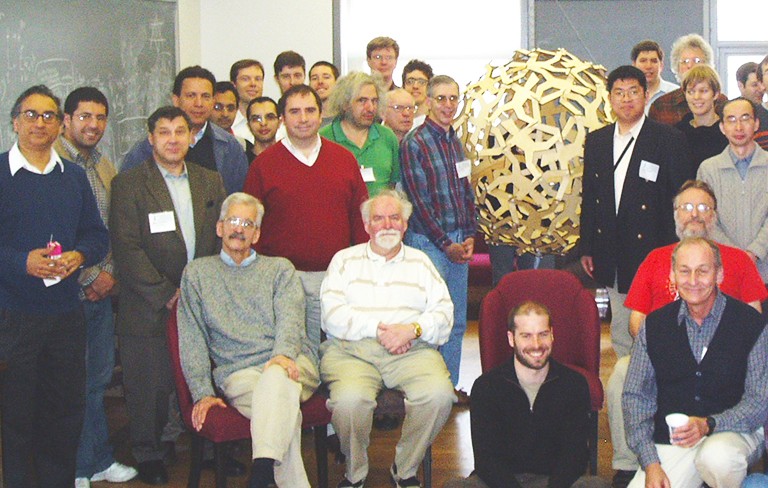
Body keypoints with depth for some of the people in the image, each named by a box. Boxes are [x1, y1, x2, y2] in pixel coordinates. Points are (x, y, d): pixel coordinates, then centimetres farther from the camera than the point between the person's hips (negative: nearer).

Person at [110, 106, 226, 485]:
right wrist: (165, 294, -12)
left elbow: (223, 240, 12)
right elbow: (127, 249, -9)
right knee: (149, 386, 3)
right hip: (150, 308, -3)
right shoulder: (128, 184, -2)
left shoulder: (211, 181, 12)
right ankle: (148, 454, 22)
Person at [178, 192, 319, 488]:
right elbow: (192, 340, 12)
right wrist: (202, 392, -3)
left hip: (290, 364, 0)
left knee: (276, 378, -39)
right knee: (283, 409, -34)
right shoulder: (197, 273, 20)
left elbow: (290, 316, 1)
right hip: (237, 373, 0)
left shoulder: (280, 269, 20)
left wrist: (283, 354, -22)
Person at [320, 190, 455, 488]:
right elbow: (332, 316, 1)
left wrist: (413, 329, -12)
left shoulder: (420, 262, 21)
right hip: (351, 349, -1)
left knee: (439, 394, -29)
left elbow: (443, 313, 8)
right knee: (349, 399, -34)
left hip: (412, 350, 2)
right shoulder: (345, 260, 17)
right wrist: (377, 328, -11)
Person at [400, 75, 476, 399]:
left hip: (460, 242, 7)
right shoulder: (415, 143, -8)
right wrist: (446, 243, -11)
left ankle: (451, 387, 20)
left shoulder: (456, 141, 13)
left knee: (457, 321, 10)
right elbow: (419, 201, -11)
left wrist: (469, 237, 4)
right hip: (429, 242, -7)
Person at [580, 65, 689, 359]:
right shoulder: (595, 141, 12)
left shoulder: (669, 140, -2)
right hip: (612, 258, 5)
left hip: (652, 251, -4)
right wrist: (586, 248, 11)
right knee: (620, 332, 12)